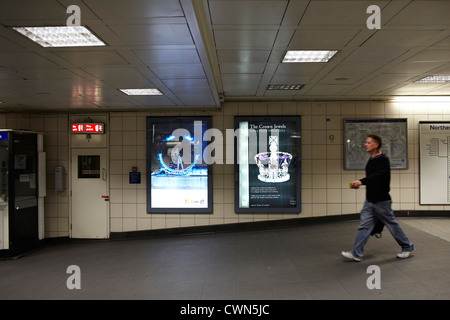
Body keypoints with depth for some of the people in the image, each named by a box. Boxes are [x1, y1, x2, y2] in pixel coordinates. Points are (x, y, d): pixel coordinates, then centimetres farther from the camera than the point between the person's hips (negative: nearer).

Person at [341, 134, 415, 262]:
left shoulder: (383, 159, -15)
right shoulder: (371, 160, 13)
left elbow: (378, 176, -30)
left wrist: (362, 182, -37)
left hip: (381, 201, -8)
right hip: (370, 200, 8)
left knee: (392, 224, 7)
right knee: (364, 225, 3)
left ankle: (408, 247, 27)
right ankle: (357, 253, 4)